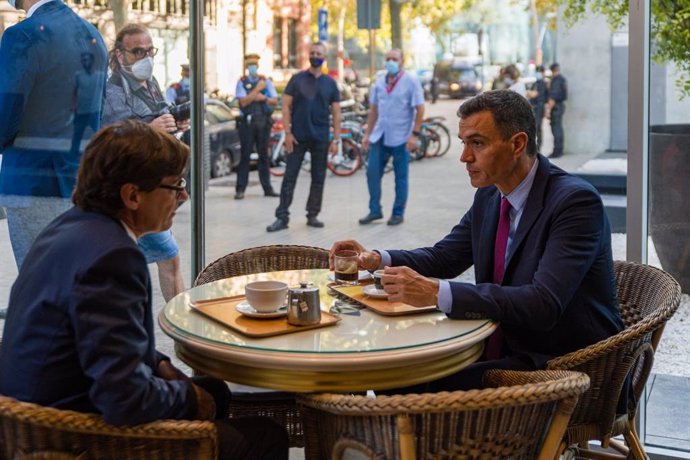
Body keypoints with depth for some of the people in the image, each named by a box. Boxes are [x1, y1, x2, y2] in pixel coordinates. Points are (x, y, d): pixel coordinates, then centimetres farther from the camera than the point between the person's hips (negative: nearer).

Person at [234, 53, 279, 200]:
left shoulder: (266, 81, 11)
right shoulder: (242, 82, 3)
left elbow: (275, 101, 6)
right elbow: (244, 101, -9)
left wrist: (264, 97, -11)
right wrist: (257, 89, -11)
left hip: (263, 122, 3)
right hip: (247, 122, -3)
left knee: (264, 155, 7)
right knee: (245, 155, -4)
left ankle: (267, 188, 11)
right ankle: (240, 189, -3)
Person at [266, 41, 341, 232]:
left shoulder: (330, 83, 7)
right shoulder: (297, 79, 3)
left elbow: (336, 113, 7)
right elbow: (286, 106, 1)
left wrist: (336, 139, 0)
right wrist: (287, 132, -8)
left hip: (320, 138, 2)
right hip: (298, 137, -2)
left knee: (318, 179, 6)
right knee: (289, 177, -3)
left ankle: (312, 215, 17)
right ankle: (282, 217, 0)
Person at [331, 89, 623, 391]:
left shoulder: (576, 201, -20)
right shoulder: (489, 196, 6)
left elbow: (543, 305, -30)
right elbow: (442, 257, 17)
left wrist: (438, 293, -35)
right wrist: (376, 259, -3)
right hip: (503, 349, 7)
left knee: (441, 388, -27)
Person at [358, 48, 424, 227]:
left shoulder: (411, 82, -6)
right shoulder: (379, 82, 9)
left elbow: (420, 109, -8)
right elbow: (373, 110, 15)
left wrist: (415, 134, -14)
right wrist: (367, 133, 12)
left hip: (401, 138, -5)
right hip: (380, 136, 5)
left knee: (401, 178, 4)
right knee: (372, 172, 2)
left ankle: (398, 213, 14)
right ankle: (375, 210, 13)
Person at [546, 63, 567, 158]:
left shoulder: (556, 80, -16)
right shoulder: (563, 79, 13)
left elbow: (553, 97, -21)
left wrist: (548, 110, -20)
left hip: (556, 106, -10)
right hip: (561, 105, 10)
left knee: (556, 129, -8)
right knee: (559, 129, 14)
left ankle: (557, 152, -8)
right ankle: (560, 151, 20)